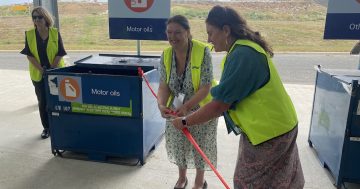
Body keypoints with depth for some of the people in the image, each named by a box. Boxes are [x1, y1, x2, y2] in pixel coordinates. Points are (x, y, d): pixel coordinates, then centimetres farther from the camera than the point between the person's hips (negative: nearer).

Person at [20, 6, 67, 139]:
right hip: (38, 74, 1)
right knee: (42, 102, 7)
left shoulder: (55, 33, -4)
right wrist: (41, 70, -14)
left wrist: (52, 70, -15)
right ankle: (46, 128, 19)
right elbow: (29, 55, -4)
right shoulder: (29, 34, 0)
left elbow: (60, 54, -6)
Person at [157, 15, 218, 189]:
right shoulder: (166, 54, -9)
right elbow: (164, 85, -9)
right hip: (176, 109, 4)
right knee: (178, 144, 16)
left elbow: (206, 87, -24)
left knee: (200, 146, 10)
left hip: (200, 108, -4)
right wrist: (161, 105, -28)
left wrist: (187, 106, -36)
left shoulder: (203, 51, -23)